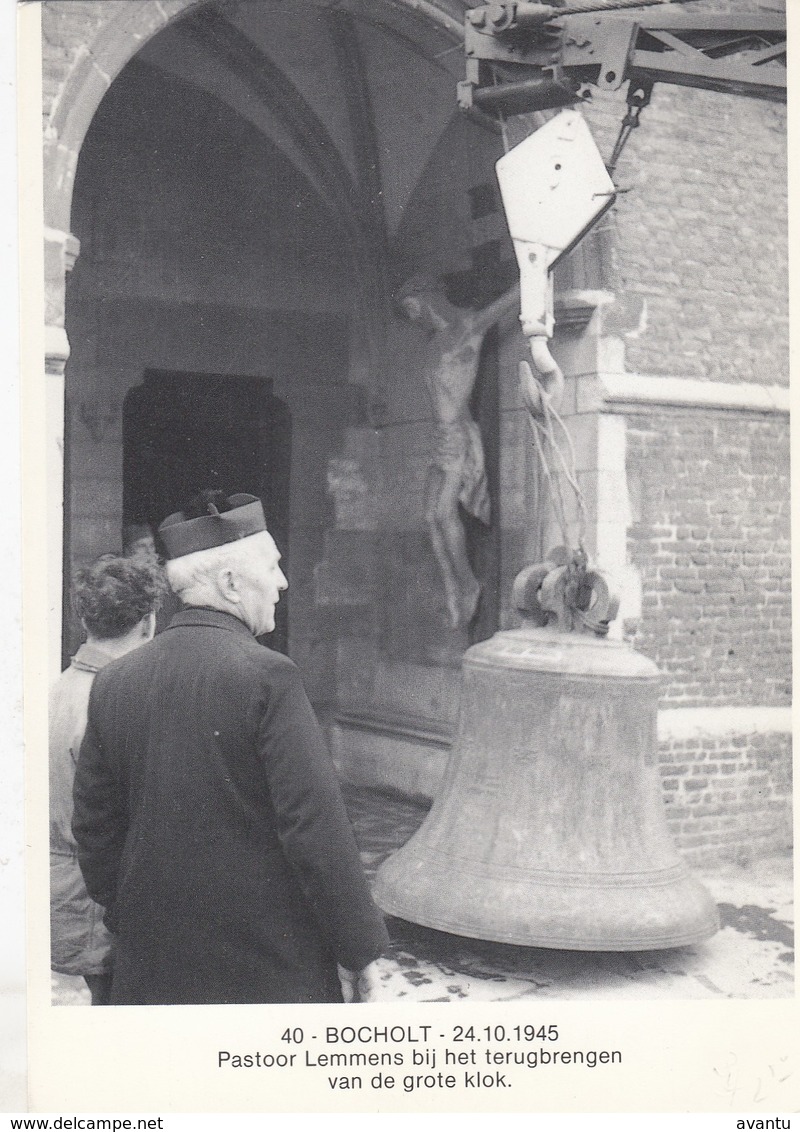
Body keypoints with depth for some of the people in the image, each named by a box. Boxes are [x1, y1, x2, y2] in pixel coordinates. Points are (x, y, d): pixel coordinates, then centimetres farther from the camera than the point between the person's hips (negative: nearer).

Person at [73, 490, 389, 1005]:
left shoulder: (113, 683, 3)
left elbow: (94, 827, 9)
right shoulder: (267, 676, -15)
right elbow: (316, 827, -17)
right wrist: (358, 948, -8)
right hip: (273, 963, -5)